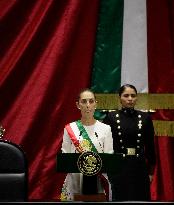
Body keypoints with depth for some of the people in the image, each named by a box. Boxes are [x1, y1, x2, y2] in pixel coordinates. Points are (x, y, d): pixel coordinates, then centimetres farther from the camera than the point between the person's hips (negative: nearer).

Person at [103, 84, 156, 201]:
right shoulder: (111, 117, -1)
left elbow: (150, 146, 7)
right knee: (119, 199, 3)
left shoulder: (145, 117, 3)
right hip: (117, 166, -1)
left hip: (139, 166, 1)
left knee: (140, 199, 4)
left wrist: (151, 171, 6)